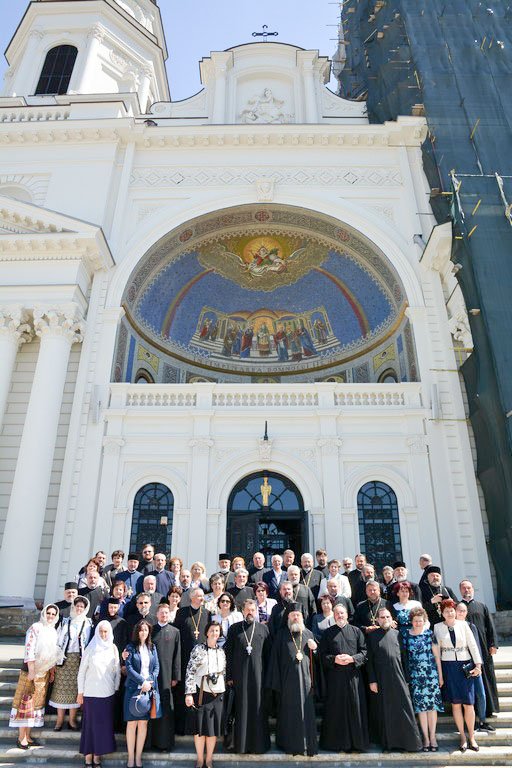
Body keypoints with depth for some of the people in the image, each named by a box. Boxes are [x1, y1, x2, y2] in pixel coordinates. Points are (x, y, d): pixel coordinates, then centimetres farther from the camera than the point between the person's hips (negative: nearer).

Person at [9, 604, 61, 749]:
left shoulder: (53, 631, 8)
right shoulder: (35, 627, -12)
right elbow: (29, 648, -17)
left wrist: (51, 670, 11)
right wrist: (31, 670, -19)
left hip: (45, 671, 7)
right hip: (32, 669, -7)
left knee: (37, 702, 11)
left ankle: (28, 735, 20)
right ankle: (21, 737, 8)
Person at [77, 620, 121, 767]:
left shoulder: (113, 649, 1)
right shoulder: (90, 649, -7)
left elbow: (117, 671, 6)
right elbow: (81, 671, -2)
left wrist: (116, 689, 4)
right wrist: (80, 692, -1)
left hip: (108, 693, 3)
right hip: (91, 693, -3)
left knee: (104, 724, 7)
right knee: (90, 724, 4)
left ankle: (97, 755, 22)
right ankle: (88, 756, 19)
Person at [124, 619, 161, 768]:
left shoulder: (152, 647, 9)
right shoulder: (131, 647, -1)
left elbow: (156, 667, 7)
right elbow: (129, 668, -9)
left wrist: (149, 682, -8)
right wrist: (142, 682, -16)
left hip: (149, 688, 3)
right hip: (134, 688, -3)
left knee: (143, 722, 6)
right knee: (132, 722, 0)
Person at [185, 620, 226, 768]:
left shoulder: (221, 651, 6)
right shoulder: (198, 649, -7)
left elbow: (224, 673, 12)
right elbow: (190, 671, -10)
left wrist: (224, 691, 12)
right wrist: (189, 693, -15)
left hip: (217, 694, 3)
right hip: (201, 692, -3)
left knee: (213, 727, 8)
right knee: (200, 726, 4)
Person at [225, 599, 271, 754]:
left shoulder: (263, 628, 4)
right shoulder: (234, 628, 2)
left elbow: (268, 653, 5)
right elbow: (228, 653, 1)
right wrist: (229, 676, -2)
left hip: (258, 674, 0)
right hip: (240, 674, 0)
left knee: (258, 708, 4)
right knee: (241, 708, 5)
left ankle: (259, 743, 17)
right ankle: (241, 744, 17)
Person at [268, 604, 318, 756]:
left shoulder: (309, 634, 8)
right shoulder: (281, 634, 0)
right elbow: (275, 657, -1)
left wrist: (314, 649, -7)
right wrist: (276, 681, -5)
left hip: (305, 678, 2)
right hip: (287, 679, -2)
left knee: (306, 711, 4)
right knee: (288, 711, 4)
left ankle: (308, 744, 16)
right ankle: (289, 744, 17)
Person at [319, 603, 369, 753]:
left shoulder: (356, 631, 8)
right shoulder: (328, 632, 7)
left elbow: (364, 651, 2)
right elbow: (322, 654, 3)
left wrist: (352, 658, -13)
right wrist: (334, 659, -14)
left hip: (353, 675, 0)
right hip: (334, 677, 0)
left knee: (355, 707, 2)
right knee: (336, 709, 3)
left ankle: (356, 741, 15)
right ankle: (337, 742, 15)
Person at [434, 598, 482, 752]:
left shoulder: (463, 625, 1)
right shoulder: (437, 627, 0)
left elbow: (472, 645, 2)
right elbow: (436, 650, 2)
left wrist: (478, 664, -4)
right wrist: (439, 673, 1)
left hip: (465, 666, 0)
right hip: (448, 667, 0)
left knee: (468, 704, 1)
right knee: (455, 704, 5)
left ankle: (471, 736, 17)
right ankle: (462, 736, 19)